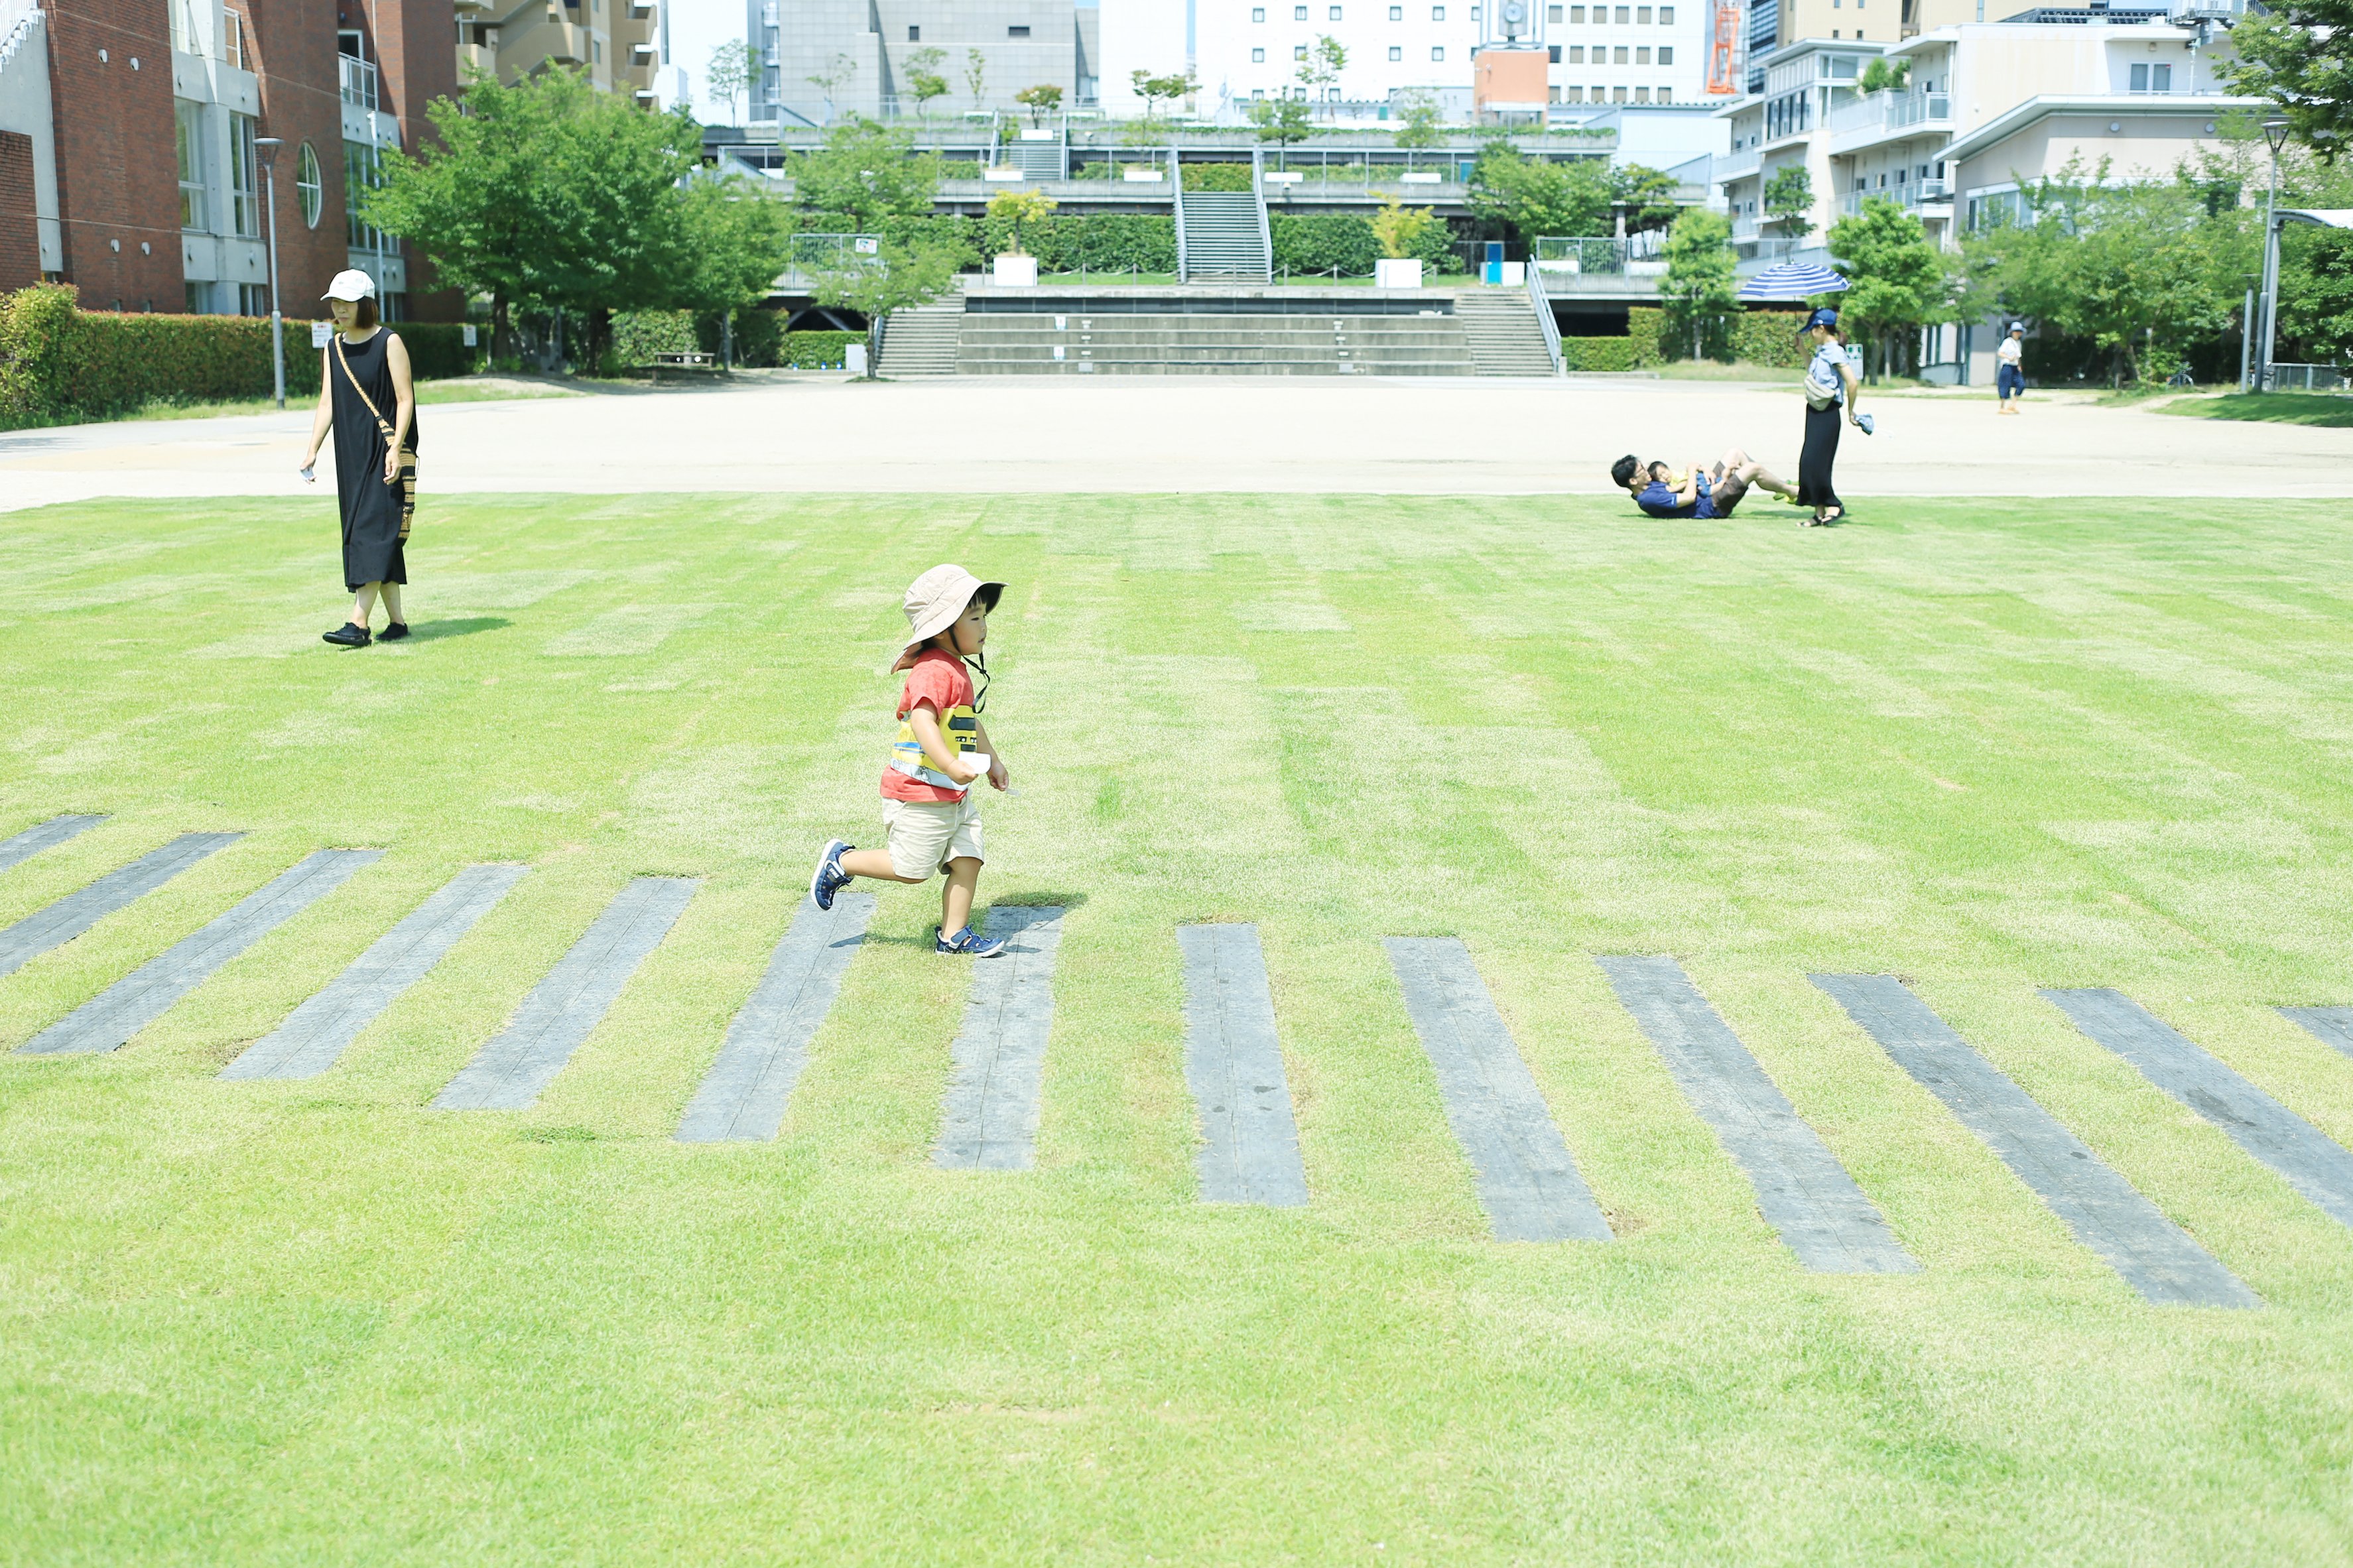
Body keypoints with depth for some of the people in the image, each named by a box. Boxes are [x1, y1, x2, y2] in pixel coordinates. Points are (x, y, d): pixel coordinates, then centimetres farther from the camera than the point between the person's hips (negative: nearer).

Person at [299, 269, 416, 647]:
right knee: (369, 537, 6)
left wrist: (395, 449, -20)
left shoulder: (389, 343, -5)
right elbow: (327, 403, 9)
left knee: (375, 530, -12)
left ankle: (358, 623, -19)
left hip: (386, 451, -6)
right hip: (351, 454, 6)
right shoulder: (333, 349, 12)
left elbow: (405, 400, -9)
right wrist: (313, 450, -3)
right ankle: (396, 622, 12)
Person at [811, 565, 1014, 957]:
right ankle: (842, 862, 18)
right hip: (921, 793, -10)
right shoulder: (934, 671, -21)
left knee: (968, 859, 4)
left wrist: (992, 760, 36)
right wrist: (952, 766, -45)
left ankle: (953, 934, 11)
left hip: (954, 794, 10)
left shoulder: (957, 669, 13)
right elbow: (922, 721, -36)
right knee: (912, 868, -1)